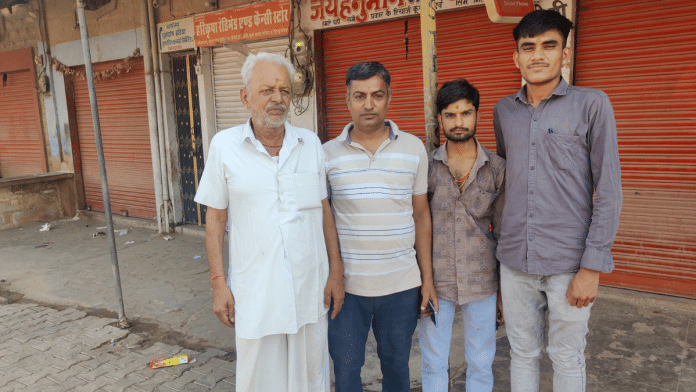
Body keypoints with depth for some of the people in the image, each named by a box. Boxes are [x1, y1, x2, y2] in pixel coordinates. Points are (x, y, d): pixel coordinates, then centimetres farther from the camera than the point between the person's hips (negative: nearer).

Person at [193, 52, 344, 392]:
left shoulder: (310, 144, 1)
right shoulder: (224, 146, -5)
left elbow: (324, 210, 5)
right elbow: (215, 219, 0)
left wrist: (336, 273, 2)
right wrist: (218, 283, -3)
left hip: (310, 288, 2)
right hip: (255, 295, -2)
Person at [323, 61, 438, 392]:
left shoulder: (414, 148, 1)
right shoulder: (327, 153, -2)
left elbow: (421, 216, 6)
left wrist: (427, 278, 4)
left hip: (402, 285, 1)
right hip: (346, 285, -1)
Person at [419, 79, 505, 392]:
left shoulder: (497, 169, -2)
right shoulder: (425, 167, -3)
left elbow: (503, 231, 4)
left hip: (482, 283, 1)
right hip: (434, 282, 0)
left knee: (481, 364, 14)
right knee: (433, 364, 12)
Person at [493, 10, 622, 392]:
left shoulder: (592, 105, -5)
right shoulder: (504, 111, 7)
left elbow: (608, 190, -7)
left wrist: (592, 266, -11)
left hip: (570, 262, -3)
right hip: (515, 260, 3)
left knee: (567, 358, 12)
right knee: (522, 353, 16)